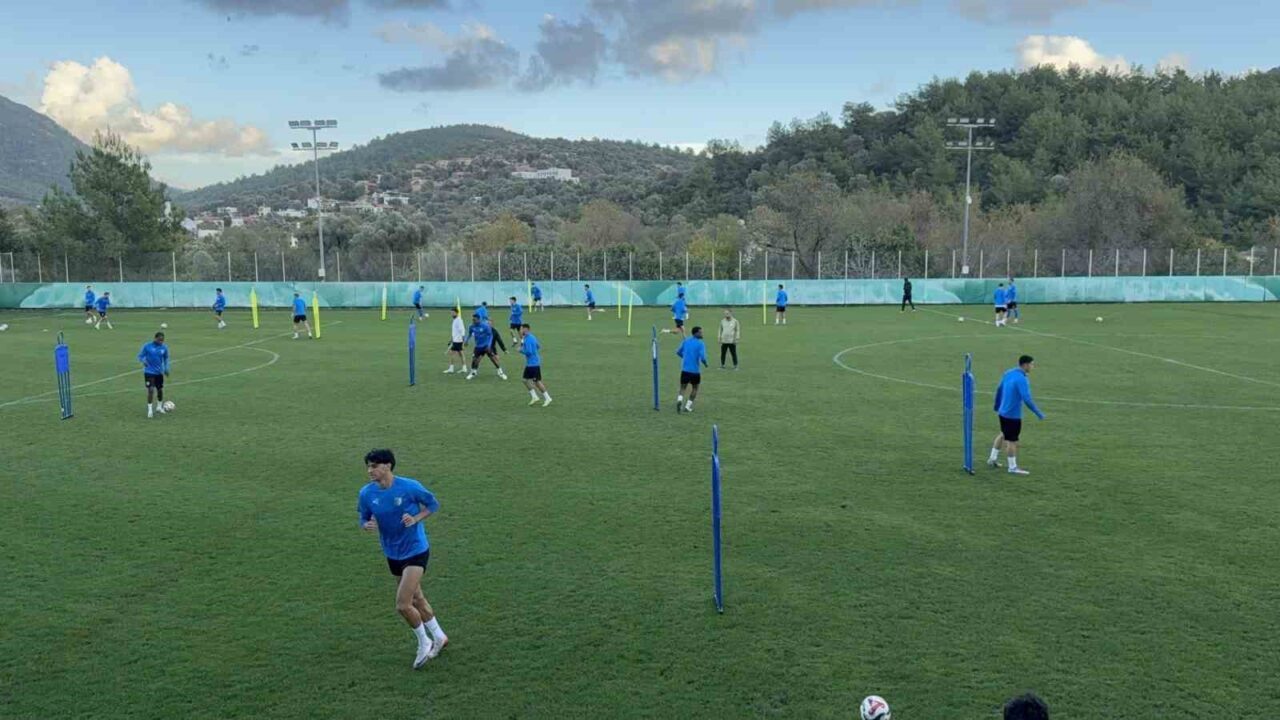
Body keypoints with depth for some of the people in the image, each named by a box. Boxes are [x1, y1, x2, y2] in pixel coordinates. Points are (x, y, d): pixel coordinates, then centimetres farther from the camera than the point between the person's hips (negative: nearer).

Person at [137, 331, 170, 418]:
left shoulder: (164, 347, 0)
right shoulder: (147, 346, -9)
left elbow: (166, 358, 14)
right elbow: (140, 356, -1)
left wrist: (166, 368, 5)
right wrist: (144, 361, -22)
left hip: (159, 372, 4)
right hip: (149, 372, -4)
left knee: (160, 389, 11)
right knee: (151, 390, -13)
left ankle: (159, 407, 33)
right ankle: (150, 409, -3)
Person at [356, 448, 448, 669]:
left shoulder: (409, 487, -19)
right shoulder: (366, 493, -8)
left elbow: (433, 504, -5)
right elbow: (364, 520, 5)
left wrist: (415, 519, -20)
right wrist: (367, 526, -19)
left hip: (416, 550, -6)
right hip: (393, 554, 6)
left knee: (403, 605, -13)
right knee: (416, 599, 19)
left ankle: (424, 643, 13)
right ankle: (438, 637, 41)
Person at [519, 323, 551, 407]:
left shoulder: (527, 339, -19)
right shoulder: (531, 337, 12)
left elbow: (528, 352, -27)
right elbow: (538, 346, 22)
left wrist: (521, 350, -10)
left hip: (533, 363, -10)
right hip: (530, 363, 10)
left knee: (537, 382, -3)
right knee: (526, 380, 12)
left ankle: (547, 398, 4)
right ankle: (534, 397, 15)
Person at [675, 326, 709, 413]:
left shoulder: (686, 341, 8)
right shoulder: (701, 344, -9)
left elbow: (678, 352, 17)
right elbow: (702, 357, -18)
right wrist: (705, 364, 2)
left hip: (684, 369, 4)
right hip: (695, 371, -4)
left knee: (683, 387, 11)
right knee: (695, 388, 16)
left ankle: (679, 399, -19)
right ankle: (687, 406, 14)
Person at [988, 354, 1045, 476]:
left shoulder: (1008, 373, 4)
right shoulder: (1021, 379, -23)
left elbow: (999, 390, 13)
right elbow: (1027, 399, -27)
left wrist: (997, 406, 26)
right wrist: (1038, 413, -17)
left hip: (1003, 412, 8)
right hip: (1013, 415, -8)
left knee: (1003, 435, 26)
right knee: (1012, 441, 3)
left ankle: (993, 458, 34)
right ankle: (1013, 468, 14)